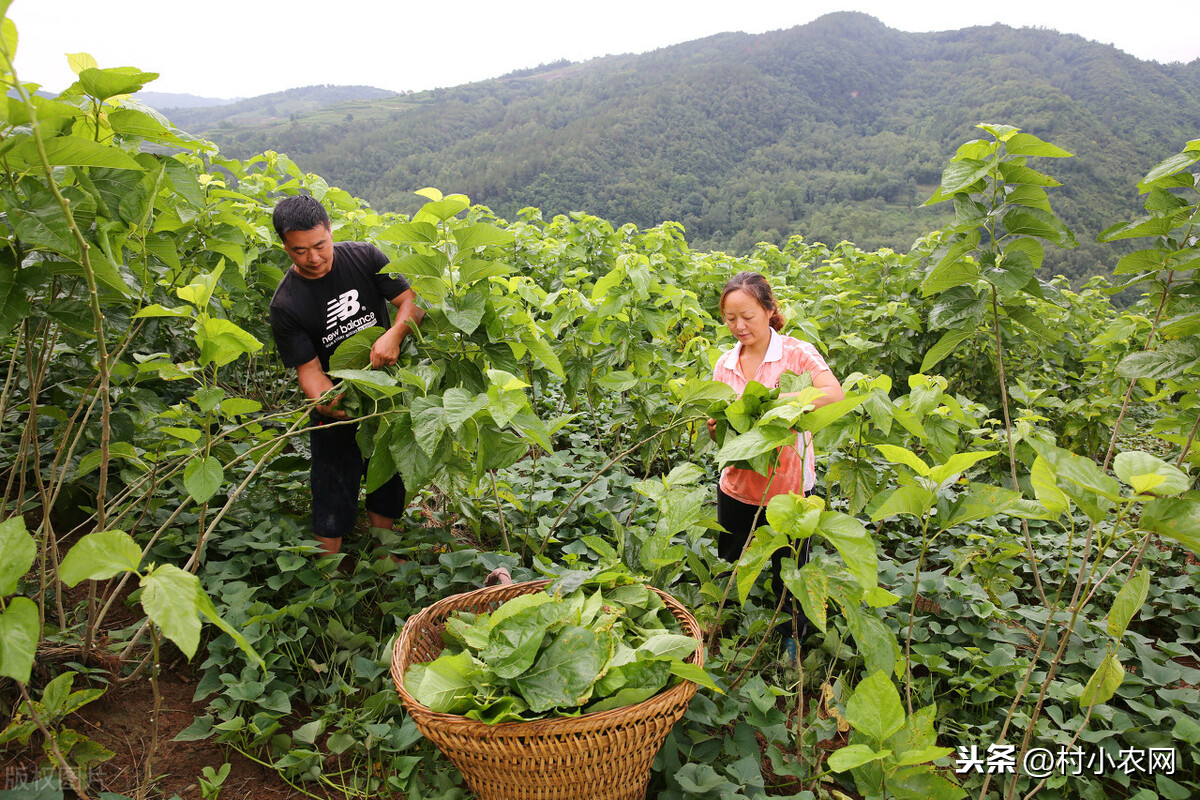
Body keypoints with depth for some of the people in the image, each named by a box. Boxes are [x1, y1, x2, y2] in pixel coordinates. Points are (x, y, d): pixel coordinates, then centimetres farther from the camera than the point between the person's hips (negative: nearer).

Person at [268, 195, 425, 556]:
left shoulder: (364, 256, -8)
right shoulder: (285, 304, -14)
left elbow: (413, 301, -9)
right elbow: (308, 367, -14)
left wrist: (393, 335, -28)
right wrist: (325, 402, -33)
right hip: (338, 403, -3)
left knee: (388, 479, 15)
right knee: (334, 490, 2)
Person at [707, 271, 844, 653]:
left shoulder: (796, 353, -12)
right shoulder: (725, 364, 2)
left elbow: (835, 394, -28)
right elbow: (720, 423, 7)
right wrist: (716, 429, -18)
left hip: (788, 490, -4)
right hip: (737, 489, 4)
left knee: (788, 578, 12)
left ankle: (792, 644, 39)